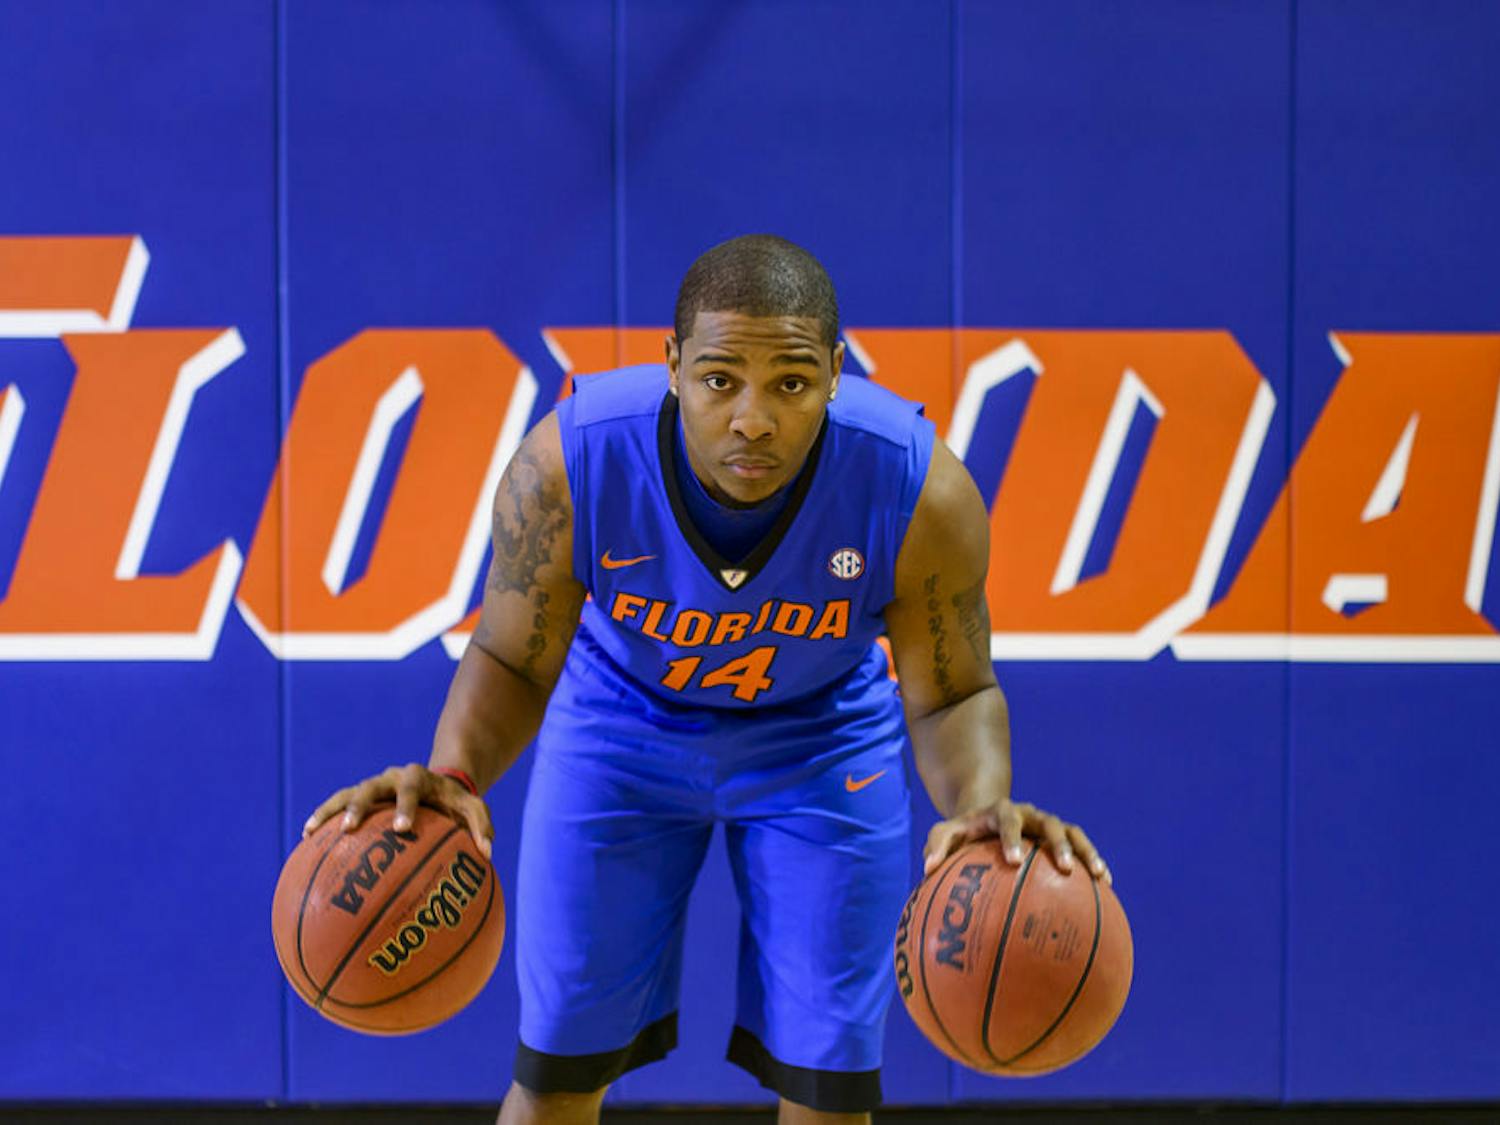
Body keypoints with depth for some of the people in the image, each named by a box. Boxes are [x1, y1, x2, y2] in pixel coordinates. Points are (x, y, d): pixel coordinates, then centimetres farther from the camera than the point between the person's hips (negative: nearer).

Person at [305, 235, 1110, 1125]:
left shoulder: (921, 492, -32)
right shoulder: (565, 466, -32)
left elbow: (952, 694, -18)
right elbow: (513, 661, -17)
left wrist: (984, 803, -40)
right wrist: (454, 771, -39)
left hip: (825, 739, 0)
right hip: (622, 724, 0)